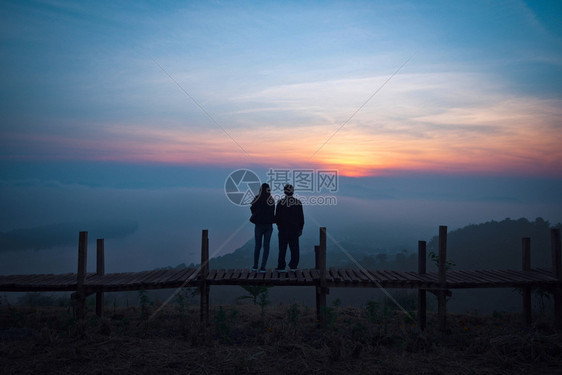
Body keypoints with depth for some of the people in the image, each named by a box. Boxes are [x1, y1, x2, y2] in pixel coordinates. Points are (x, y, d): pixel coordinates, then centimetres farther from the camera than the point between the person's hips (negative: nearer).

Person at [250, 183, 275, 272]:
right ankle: (263, 267, 2)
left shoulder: (258, 198, -8)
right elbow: (273, 213, 4)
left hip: (259, 224, -1)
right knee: (266, 246, 5)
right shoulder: (272, 200, 1)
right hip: (269, 225, 2)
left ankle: (255, 266, 18)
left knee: (257, 245, 11)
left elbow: (252, 209, -3)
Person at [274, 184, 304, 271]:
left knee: (282, 248, 3)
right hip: (295, 229, 2)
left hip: (283, 229, -2)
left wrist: (278, 225, 17)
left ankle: (281, 267, 5)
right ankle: (293, 266, 10)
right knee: (294, 248, 8)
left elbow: (277, 216, -1)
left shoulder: (280, 202, -7)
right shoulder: (298, 203, -1)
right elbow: (301, 217, 3)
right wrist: (300, 228, 10)